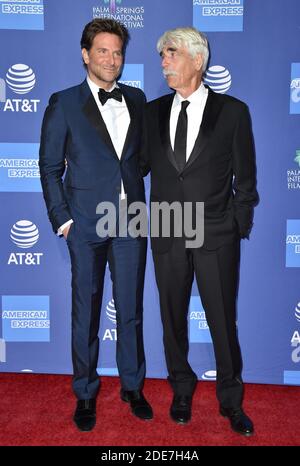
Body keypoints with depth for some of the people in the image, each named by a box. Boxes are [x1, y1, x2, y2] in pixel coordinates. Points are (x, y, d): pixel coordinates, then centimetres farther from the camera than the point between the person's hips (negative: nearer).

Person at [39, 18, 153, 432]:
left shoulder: (136, 99, 10)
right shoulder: (64, 104, 1)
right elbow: (50, 167, 1)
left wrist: (139, 200, 4)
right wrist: (62, 218, -6)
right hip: (86, 225, -2)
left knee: (130, 310, 11)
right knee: (85, 313, 9)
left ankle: (132, 386, 31)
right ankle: (85, 394, 28)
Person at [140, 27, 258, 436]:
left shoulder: (233, 111, 0)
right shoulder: (153, 112, 8)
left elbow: (245, 177, 2)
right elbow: (141, 165, 12)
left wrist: (240, 226, -3)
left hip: (217, 236, -2)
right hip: (167, 234, 3)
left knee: (223, 321, 7)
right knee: (173, 318, 13)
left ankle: (231, 401, 29)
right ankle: (182, 390, 36)